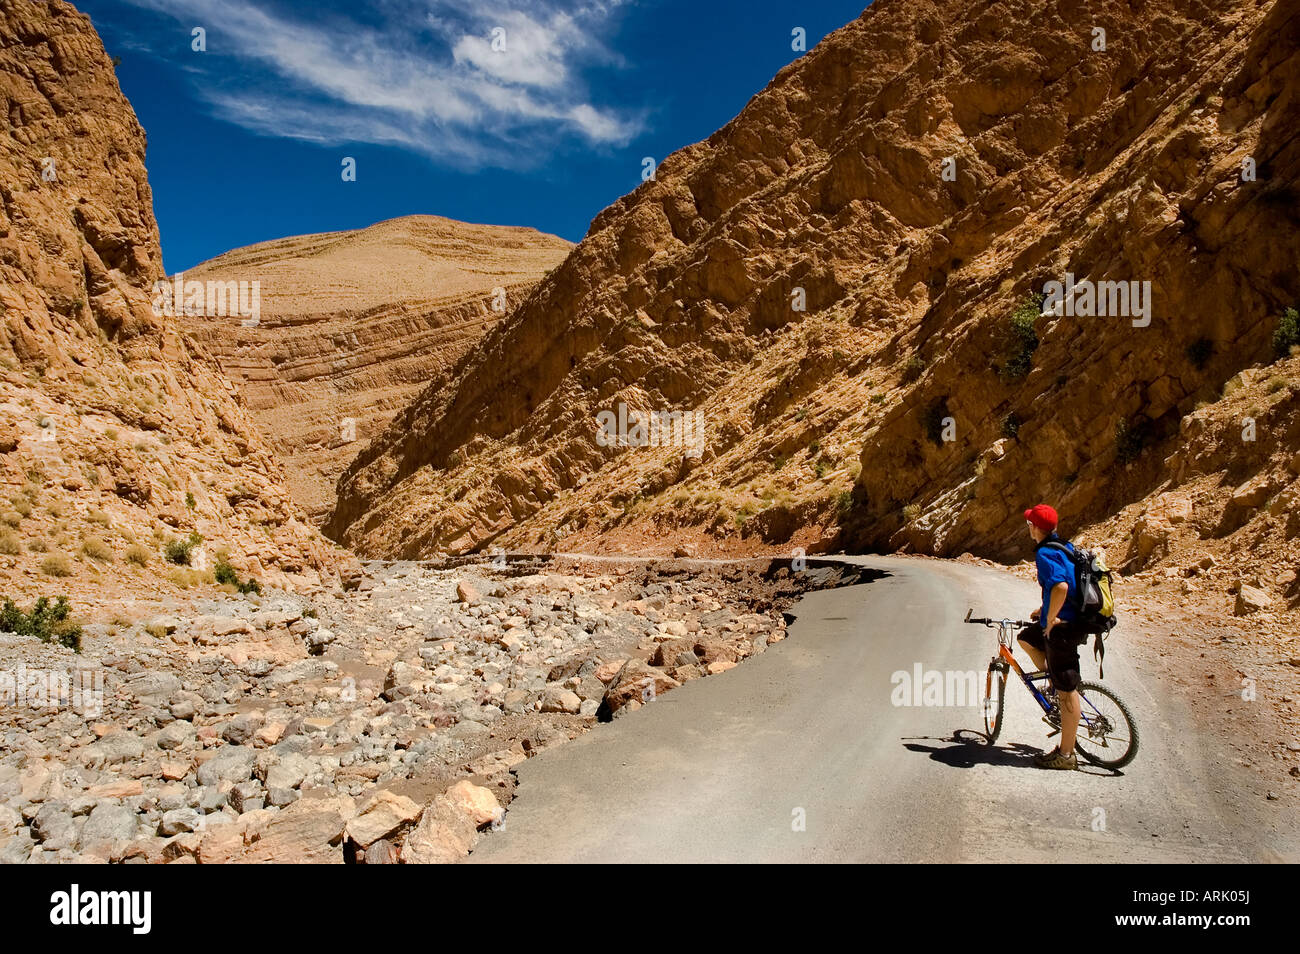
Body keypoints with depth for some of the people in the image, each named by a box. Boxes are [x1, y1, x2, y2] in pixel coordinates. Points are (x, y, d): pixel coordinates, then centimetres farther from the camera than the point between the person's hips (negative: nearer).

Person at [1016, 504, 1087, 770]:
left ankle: (1066, 754, 7)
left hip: (1062, 627, -10)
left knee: (1066, 690, -1)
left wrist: (1050, 619, -20)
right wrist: (1044, 610, 26)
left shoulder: (1045, 554, -19)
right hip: (1075, 619, 10)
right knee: (1025, 638, 28)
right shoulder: (1065, 546, 10)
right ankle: (1055, 681, 28)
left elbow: (1060, 586, -34)